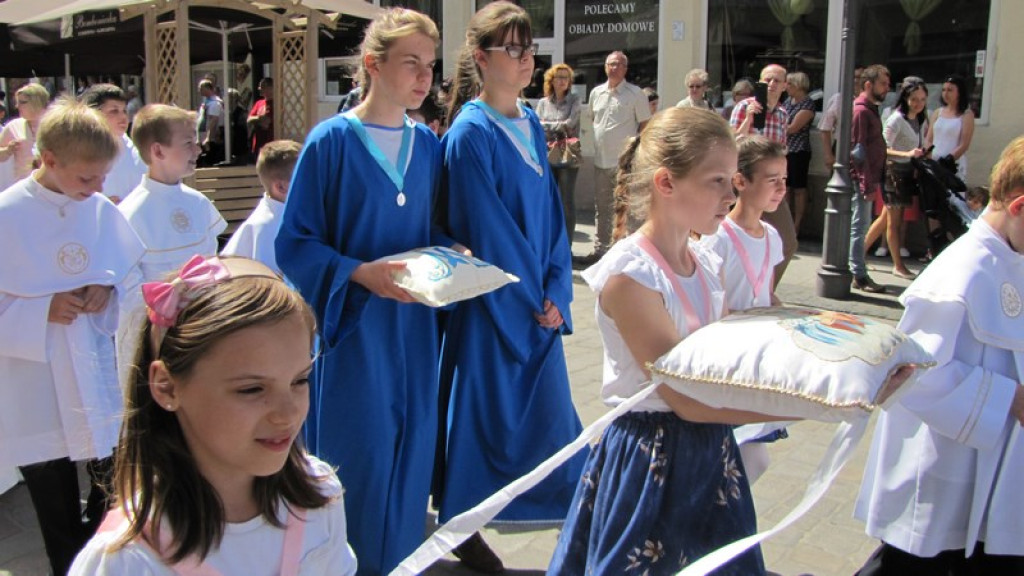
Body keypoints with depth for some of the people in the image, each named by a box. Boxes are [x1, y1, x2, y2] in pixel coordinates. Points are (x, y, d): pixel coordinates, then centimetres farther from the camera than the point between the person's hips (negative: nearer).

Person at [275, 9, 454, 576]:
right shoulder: (331, 141, -9)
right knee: (357, 458, 3)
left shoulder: (427, 144, 7)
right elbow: (294, 241, -8)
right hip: (352, 323, -5)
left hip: (413, 324, 5)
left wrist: (450, 253, -5)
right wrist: (358, 272, -22)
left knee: (409, 449, 12)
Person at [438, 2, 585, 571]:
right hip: (492, 303, -7)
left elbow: (549, 209, 9)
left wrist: (556, 289, -1)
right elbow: (486, 231, -17)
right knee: (485, 414, 6)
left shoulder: (530, 124, 9)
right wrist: (534, 298, -12)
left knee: (548, 407, 16)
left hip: (537, 299, 7)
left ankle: (576, 512, 33)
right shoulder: (471, 133, -15)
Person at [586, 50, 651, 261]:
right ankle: (600, 248, 25)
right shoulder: (596, 92, 10)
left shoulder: (635, 94, -5)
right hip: (601, 160, 6)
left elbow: (645, 125, -3)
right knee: (602, 208, 14)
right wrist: (596, 141, 12)